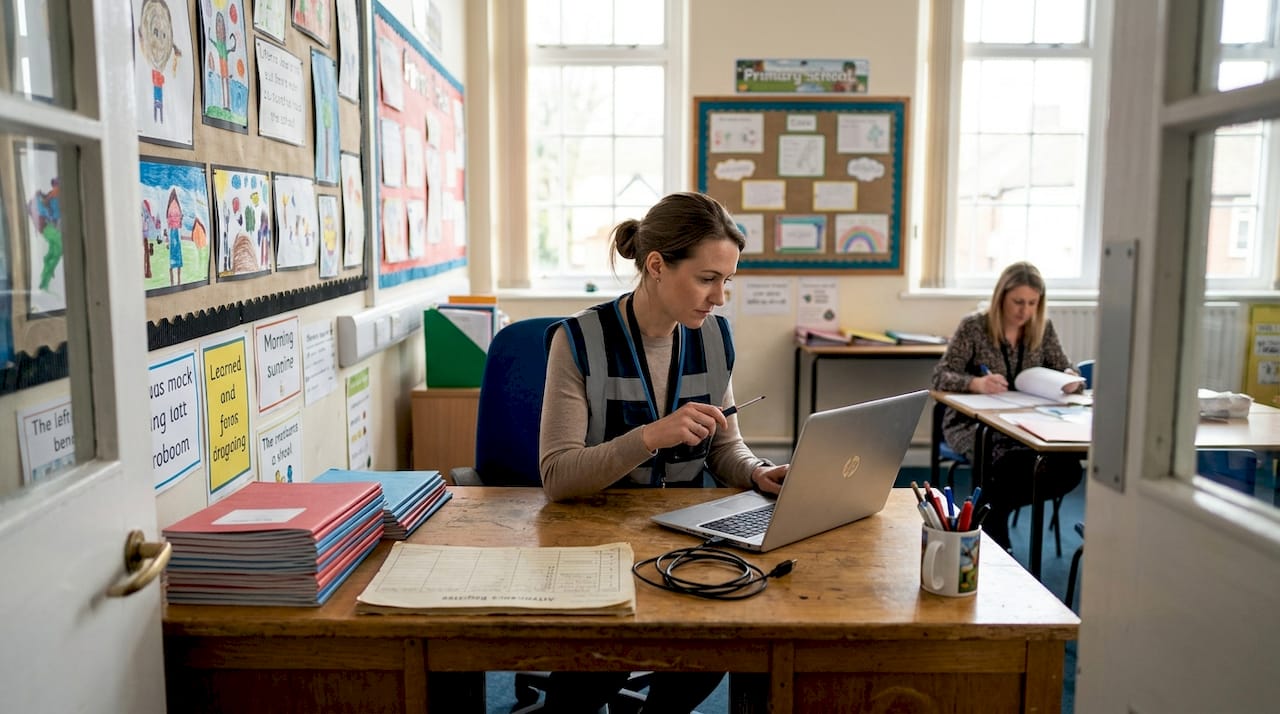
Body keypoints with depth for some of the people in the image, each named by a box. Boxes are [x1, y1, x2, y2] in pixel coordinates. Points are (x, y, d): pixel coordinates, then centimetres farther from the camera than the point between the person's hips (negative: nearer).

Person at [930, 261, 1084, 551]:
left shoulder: (1043, 328, 5)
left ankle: (990, 508, 0)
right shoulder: (973, 327, -9)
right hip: (973, 423, -5)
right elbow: (940, 377, -14)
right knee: (1014, 465, -34)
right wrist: (975, 383, -35)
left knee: (1067, 468, -22)